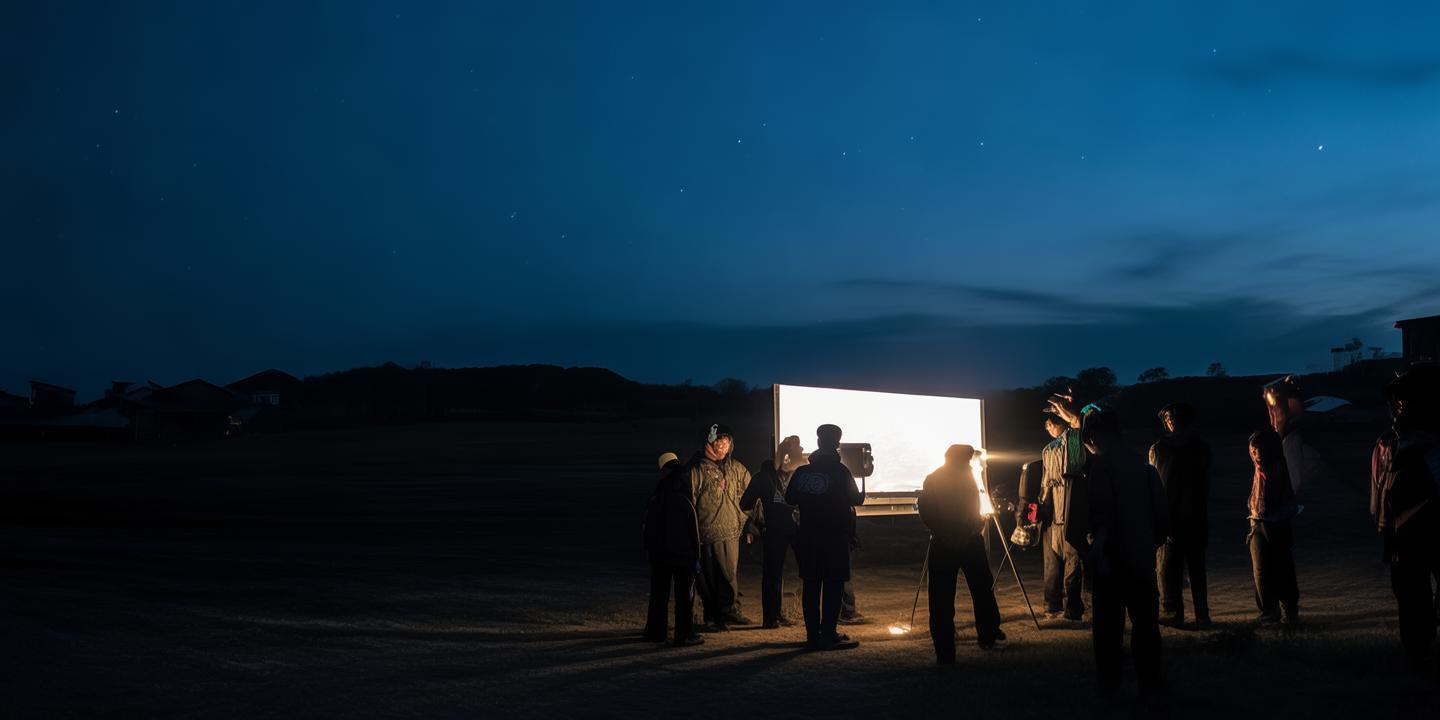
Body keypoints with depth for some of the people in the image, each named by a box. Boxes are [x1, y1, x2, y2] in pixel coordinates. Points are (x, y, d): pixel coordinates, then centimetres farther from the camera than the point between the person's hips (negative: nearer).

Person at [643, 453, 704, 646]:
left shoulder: (654, 501, -1)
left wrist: (650, 550, 14)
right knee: (684, 597, 2)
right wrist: (696, 556, -2)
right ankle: (684, 635, 1)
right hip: (683, 556, -4)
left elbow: (648, 529, 6)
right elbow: (693, 533, -10)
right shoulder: (685, 503, -14)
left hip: (659, 556, 4)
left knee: (659, 595, 14)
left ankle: (655, 632, 19)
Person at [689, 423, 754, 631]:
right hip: (708, 534, -5)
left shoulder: (736, 468, 9)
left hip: (732, 531, 5)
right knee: (710, 578, 2)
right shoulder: (698, 468, -8)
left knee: (731, 574, 9)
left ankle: (730, 610, 25)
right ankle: (712, 618, 13)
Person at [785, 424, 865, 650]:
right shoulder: (840, 471, -10)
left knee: (811, 585, 9)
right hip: (835, 537, -4)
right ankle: (828, 635, -2)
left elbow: (789, 499, 7)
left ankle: (813, 635, 12)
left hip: (807, 536, 4)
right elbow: (856, 499, -4)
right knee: (833, 585, 1)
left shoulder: (801, 471, 2)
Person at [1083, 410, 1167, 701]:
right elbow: (1160, 509, 8)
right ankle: (1150, 684, 15)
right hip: (1143, 556, 5)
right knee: (1145, 622, 11)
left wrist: (1098, 546, -9)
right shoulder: (1143, 464, 9)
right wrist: (1155, 541, 15)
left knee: (1109, 624, 2)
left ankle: (1109, 685, 5)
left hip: (1113, 557, -5)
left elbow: (1101, 512, -17)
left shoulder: (1100, 464, -8)